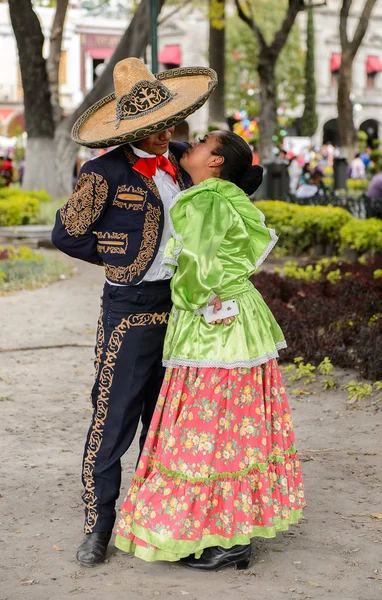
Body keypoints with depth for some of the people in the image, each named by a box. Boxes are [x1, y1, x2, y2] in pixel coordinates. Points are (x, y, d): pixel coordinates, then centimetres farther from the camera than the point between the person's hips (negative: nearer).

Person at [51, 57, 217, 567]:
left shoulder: (180, 160, 7)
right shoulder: (107, 172, -11)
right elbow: (68, 233, -6)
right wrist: (121, 259, -2)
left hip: (179, 306, 6)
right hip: (131, 309, -6)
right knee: (113, 419, -4)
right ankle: (98, 527, 7)